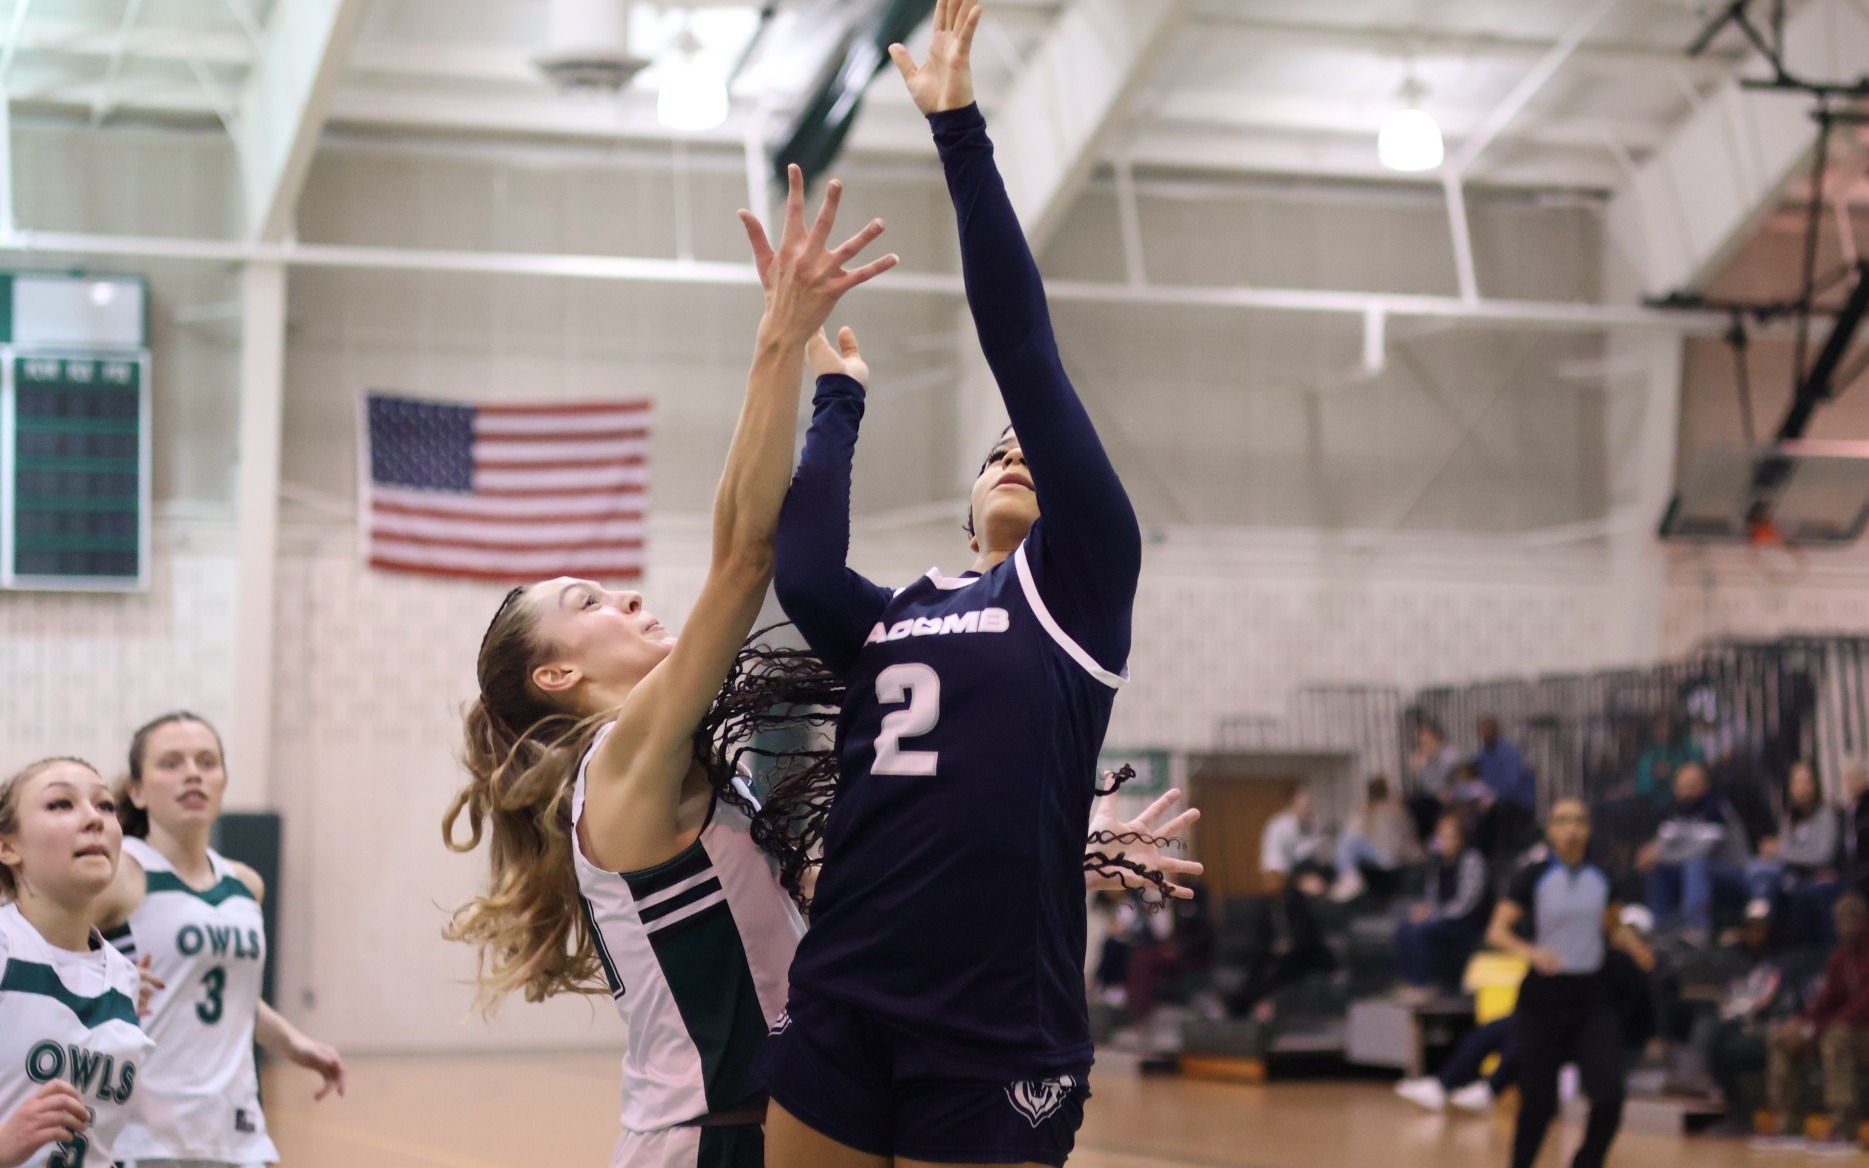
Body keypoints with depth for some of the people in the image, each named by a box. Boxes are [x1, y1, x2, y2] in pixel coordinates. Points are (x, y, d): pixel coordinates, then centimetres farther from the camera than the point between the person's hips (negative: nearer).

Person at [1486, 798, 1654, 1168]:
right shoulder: (1532, 877, -7)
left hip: (1593, 998, 3)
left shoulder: (1602, 877, 4)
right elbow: (1497, 932, -13)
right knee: (1539, 1101, 4)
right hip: (1544, 997, -3)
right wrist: (1530, 951, -32)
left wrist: (1635, 947, -2)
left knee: (1609, 1094, -11)